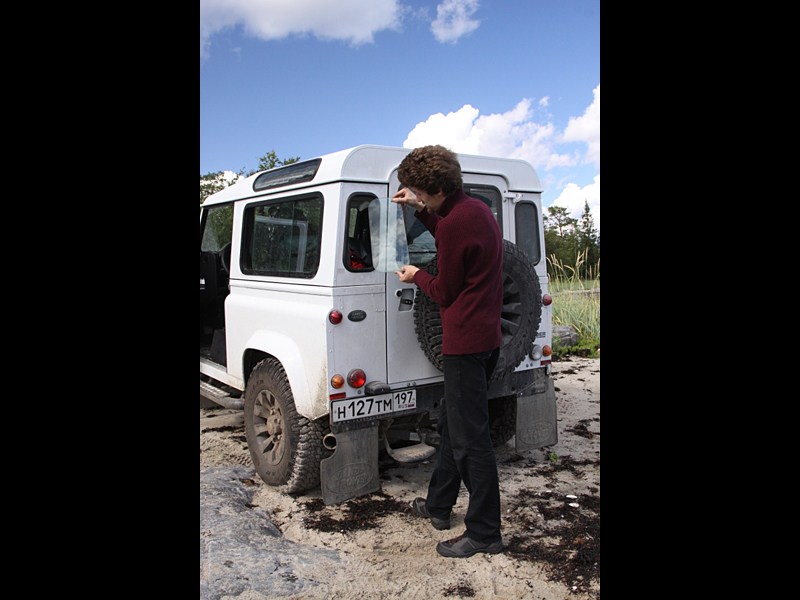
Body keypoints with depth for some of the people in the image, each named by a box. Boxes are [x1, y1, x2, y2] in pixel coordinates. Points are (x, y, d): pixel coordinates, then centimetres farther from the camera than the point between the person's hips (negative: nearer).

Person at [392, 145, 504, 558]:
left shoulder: (455, 224, -21)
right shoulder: (476, 209, 9)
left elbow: (444, 293, -13)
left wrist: (417, 277, 6)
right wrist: (419, 210, 19)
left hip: (465, 344, -11)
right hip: (485, 337, 11)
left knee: (469, 439, -2)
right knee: (451, 423, 20)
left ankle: (484, 533, 9)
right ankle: (438, 505, 34)